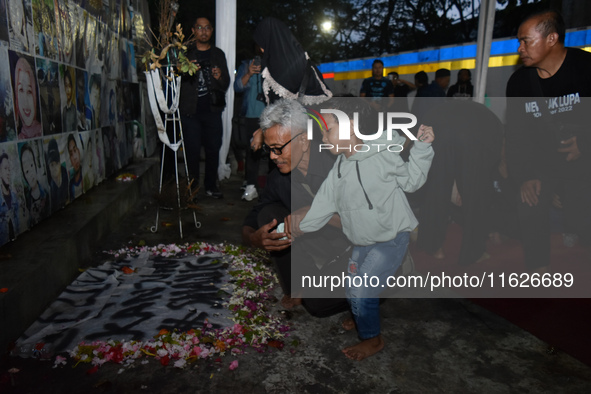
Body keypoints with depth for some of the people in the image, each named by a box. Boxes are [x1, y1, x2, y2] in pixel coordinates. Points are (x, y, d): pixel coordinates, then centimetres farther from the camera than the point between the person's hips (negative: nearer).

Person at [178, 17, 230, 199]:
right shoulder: (185, 53, 9)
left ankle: (211, 186, 14)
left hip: (212, 110, 2)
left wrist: (220, 77, -13)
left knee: (213, 149, 2)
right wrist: (186, 72, -16)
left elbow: (226, 85, 11)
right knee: (192, 150, -2)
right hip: (191, 110, -1)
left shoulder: (218, 54, 13)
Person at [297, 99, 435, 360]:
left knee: (361, 292, -7)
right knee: (353, 287, 19)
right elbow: (325, 202, 7)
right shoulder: (340, 168, 1)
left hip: (391, 238, -7)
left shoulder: (382, 154, -19)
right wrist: (302, 226, 9)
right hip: (363, 241, 7)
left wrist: (421, 147, -18)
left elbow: (411, 181, -7)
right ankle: (364, 318, 50)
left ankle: (373, 339, 20)